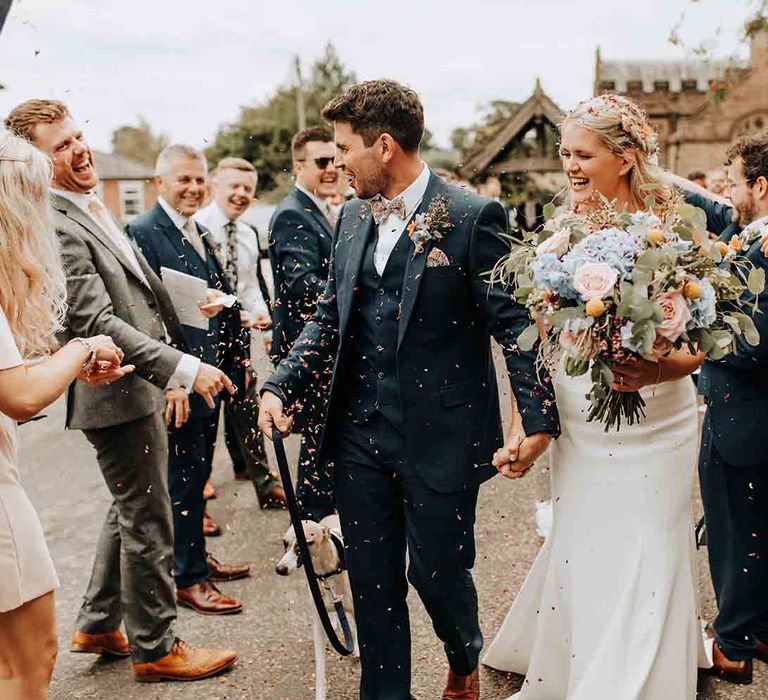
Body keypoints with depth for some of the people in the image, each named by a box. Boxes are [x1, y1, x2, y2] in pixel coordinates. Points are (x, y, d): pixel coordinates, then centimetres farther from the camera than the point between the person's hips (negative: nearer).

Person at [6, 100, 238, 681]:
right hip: (118, 396, -10)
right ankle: (155, 648, 21)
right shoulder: (56, 227, -21)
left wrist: (171, 369, 20)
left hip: (140, 388, 10)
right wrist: (184, 368, -27)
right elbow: (96, 324, -26)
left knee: (131, 512, 22)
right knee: (148, 523, 3)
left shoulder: (92, 209, 11)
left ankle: (98, 626, 37)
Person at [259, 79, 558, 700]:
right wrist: (282, 386, 0)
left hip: (441, 436, -5)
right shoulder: (353, 217, 8)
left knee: (437, 571, 9)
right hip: (361, 432, 5)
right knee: (372, 580, 12)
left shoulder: (473, 217, -10)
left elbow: (515, 323, -10)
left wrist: (539, 417, -16)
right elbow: (330, 316, 12)